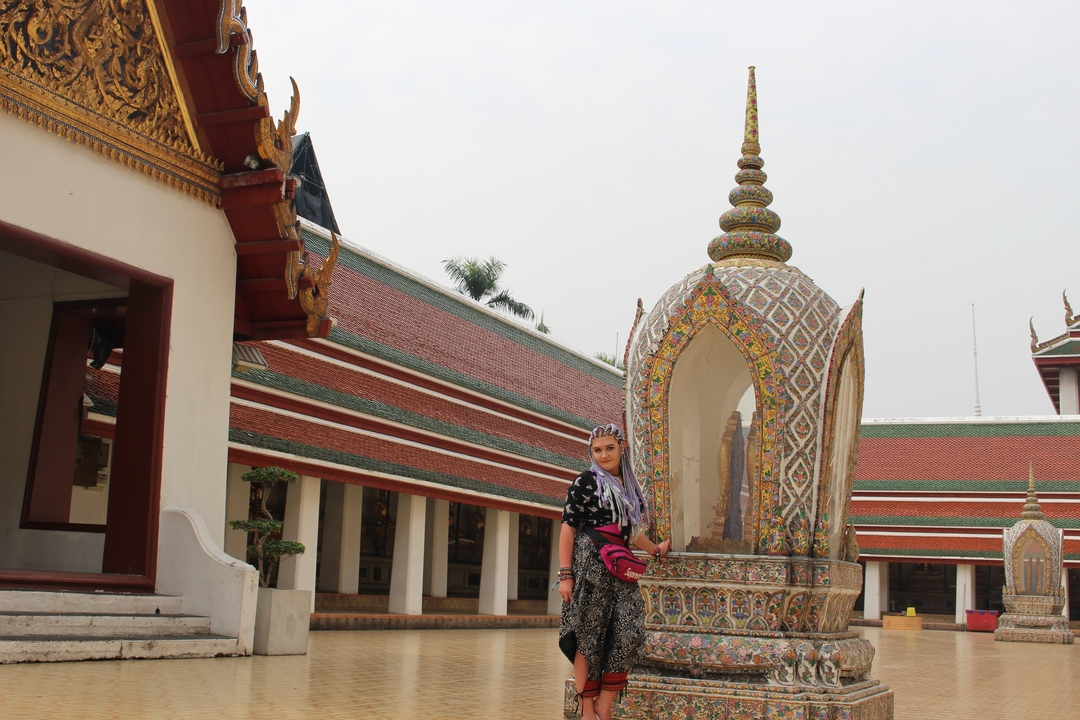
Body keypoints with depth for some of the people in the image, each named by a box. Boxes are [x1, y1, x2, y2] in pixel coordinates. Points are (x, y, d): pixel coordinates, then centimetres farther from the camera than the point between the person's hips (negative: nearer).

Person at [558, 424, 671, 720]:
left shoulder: (628, 486, 18)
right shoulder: (586, 481, 0)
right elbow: (568, 528, -5)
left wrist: (656, 549, 43)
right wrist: (565, 574, -12)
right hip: (591, 563, -6)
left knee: (629, 634, -7)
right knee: (589, 638, -4)